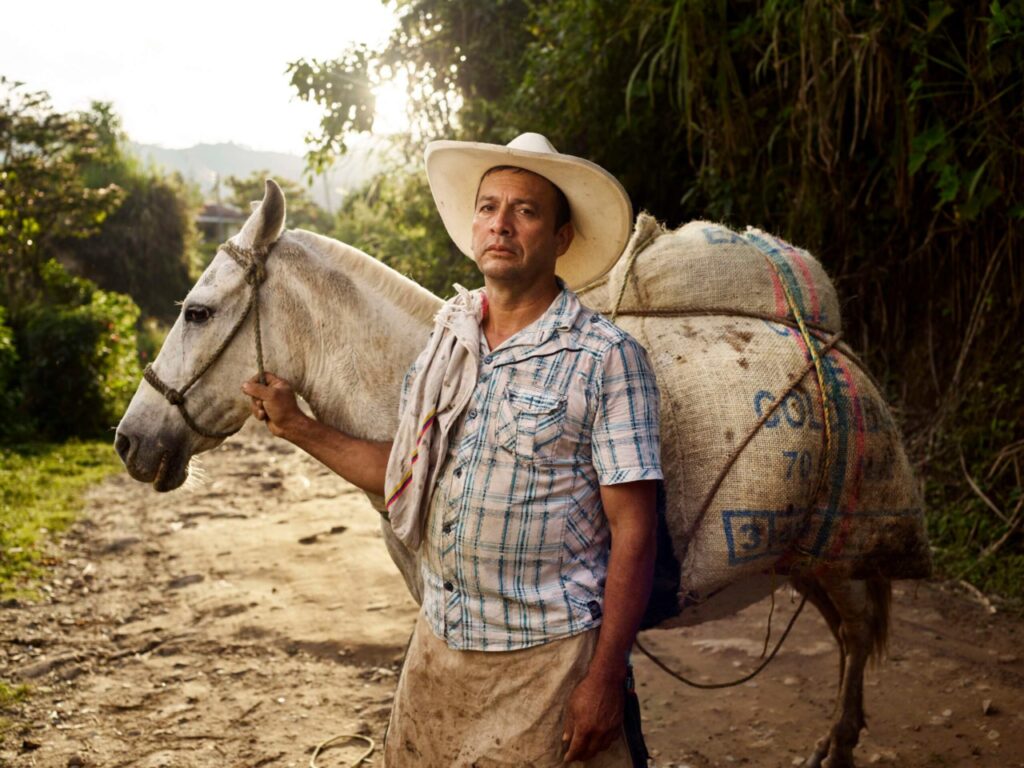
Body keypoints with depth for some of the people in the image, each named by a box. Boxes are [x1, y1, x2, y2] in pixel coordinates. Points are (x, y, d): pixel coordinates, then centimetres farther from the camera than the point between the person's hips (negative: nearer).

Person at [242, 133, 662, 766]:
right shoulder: (447, 342, 7)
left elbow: (633, 530, -14)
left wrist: (607, 679, -17)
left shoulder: (607, 357, -12)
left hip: (547, 658, -6)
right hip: (437, 646, 6)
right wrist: (297, 427, 14)